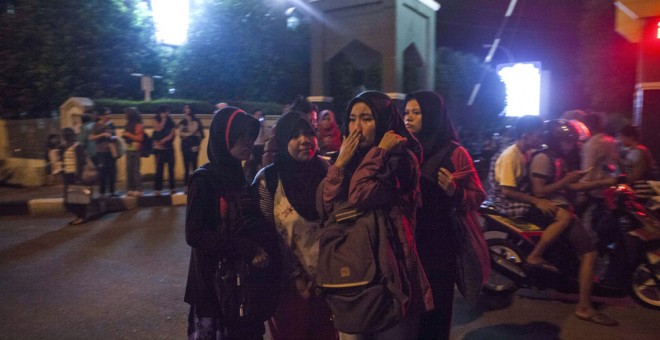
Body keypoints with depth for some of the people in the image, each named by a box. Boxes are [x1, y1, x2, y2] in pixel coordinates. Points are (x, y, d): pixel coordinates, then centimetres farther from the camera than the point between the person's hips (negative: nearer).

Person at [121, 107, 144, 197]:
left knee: (136, 170, -10)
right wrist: (124, 135, 5)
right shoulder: (129, 124, 16)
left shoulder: (138, 125, -7)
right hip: (129, 149, 8)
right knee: (129, 169, 6)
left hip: (136, 150, -8)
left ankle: (138, 190, -8)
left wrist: (128, 134, -12)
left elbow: (140, 138, -13)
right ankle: (130, 189, 9)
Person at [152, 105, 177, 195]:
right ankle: (157, 189, -4)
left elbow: (172, 134, 0)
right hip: (160, 149, -3)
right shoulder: (157, 122, 4)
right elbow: (159, 129, -17)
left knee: (171, 168, 3)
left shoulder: (171, 122, 10)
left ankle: (172, 188, 8)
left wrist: (164, 140, -13)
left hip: (169, 148, 3)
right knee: (159, 169, -5)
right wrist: (163, 119, -10)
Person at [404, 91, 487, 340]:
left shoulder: (454, 153, -5)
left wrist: (454, 192, -25)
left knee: (435, 311, 5)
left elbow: (477, 197, -6)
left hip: (439, 246, -3)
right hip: (407, 243, 4)